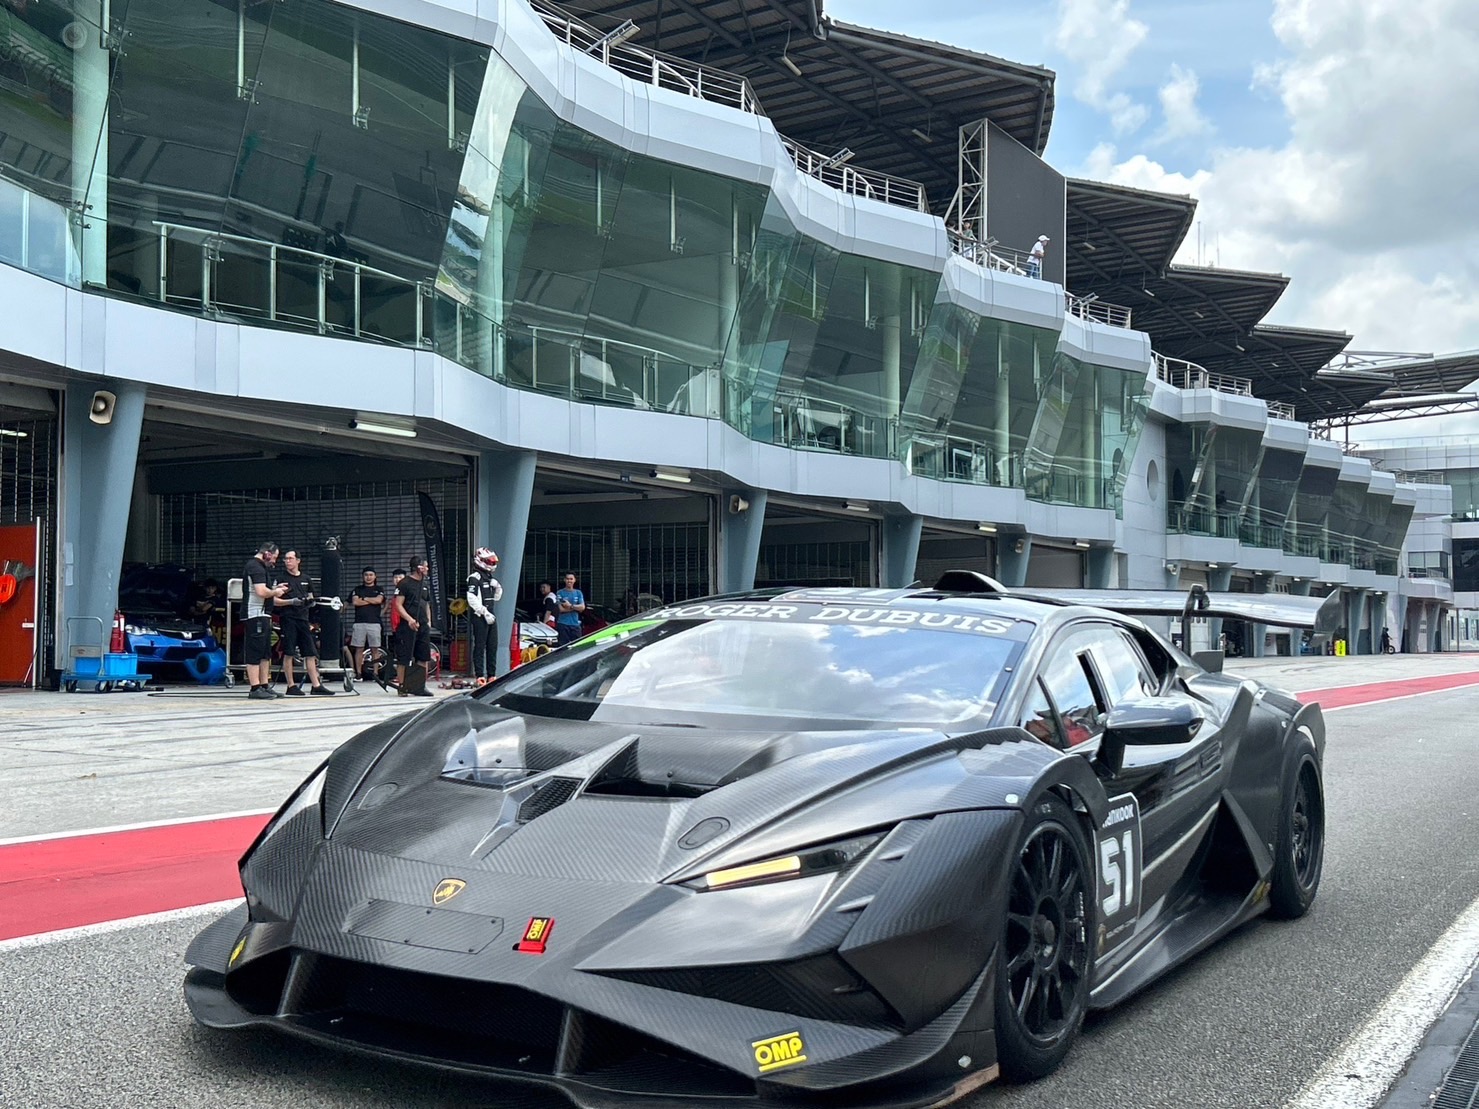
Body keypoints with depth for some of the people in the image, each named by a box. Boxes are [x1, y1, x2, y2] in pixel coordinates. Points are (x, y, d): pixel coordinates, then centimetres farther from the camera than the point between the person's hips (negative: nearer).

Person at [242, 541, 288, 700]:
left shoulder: (259, 567, 21)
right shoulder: (255, 567, -13)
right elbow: (261, 592, -23)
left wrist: (275, 588, 17)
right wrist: (275, 592, -7)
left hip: (263, 616, 11)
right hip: (256, 616, -11)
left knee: (265, 654, 13)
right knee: (255, 653, -9)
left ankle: (264, 687, 17)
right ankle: (255, 689, -8)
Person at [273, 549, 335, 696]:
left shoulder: (305, 579, 15)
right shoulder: (282, 578, 1)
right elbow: (274, 601, -4)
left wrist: (311, 601, 1)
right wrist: (291, 602, -17)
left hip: (303, 618, 5)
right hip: (288, 619, -5)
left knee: (310, 653, 3)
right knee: (288, 653, -3)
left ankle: (316, 685, 5)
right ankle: (291, 686, 3)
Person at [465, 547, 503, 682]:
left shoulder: (490, 577, 18)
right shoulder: (474, 578, -9)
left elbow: (497, 598, 25)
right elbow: (472, 599, -19)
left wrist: (497, 587, 6)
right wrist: (485, 612, -21)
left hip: (489, 616, 9)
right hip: (479, 617, -9)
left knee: (492, 646, 11)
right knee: (480, 646, -7)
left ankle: (491, 675, 17)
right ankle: (479, 676, -6)